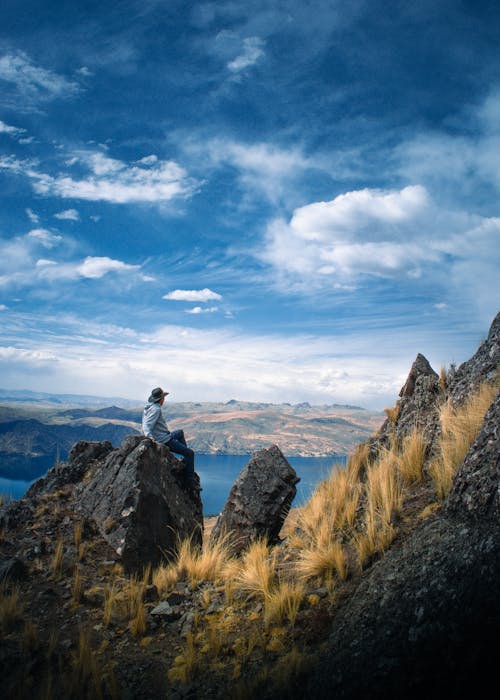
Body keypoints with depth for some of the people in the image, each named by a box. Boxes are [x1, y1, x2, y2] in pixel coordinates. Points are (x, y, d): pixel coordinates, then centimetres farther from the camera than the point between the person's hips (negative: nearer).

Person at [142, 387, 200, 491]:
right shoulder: (156, 409, -22)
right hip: (164, 441, -11)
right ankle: (190, 480, -4)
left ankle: (186, 460, 36)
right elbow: (146, 425, -33)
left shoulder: (149, 406, 7)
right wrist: (149, 436, -50)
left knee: (180, 433, 34)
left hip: (163, 437, 11)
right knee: (190, 453, -7)